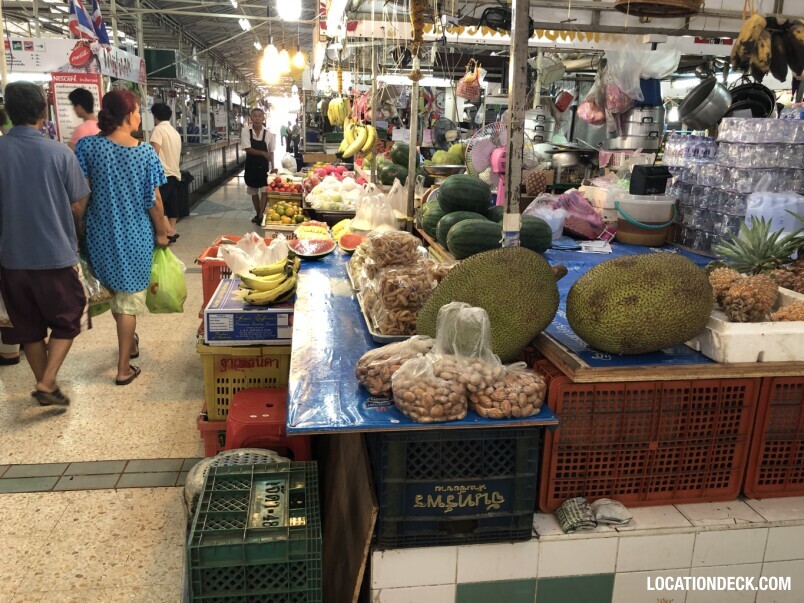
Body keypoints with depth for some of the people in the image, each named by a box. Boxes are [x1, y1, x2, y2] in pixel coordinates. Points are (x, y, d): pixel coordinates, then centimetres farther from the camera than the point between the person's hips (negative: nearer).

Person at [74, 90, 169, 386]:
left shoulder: (87, 146, -9)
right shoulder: (146, 153, -11)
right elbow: (154, 201, -8)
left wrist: (80, 227, 5)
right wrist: (162, 233, 5)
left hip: (101, 233, 2)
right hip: (136, 235, -2)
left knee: (114, 291, 24)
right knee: (129, 297, 7)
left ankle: (129, 342, 44)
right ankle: (124, 368, 12)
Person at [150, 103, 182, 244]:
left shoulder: (159, 129, -9)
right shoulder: (175, 132, 16)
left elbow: (155, 153, -17)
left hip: (164, 174, -8)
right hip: (175, 173, 9)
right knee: (171, 205, 10)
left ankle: (169, 232, -13)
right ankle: (172, 231, 12)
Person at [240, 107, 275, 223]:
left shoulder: (268, 134, -6)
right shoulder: (246, 131, -7)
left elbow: (271, 152, 1)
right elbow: (248, 149, -15)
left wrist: (272, 167, -1)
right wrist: (263, 153, -25)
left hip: (264, 166, -1)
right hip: (251, 166, 1)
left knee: (264, 191, -8)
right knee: (254, 192, 12)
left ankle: (261, 216, -5)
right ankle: (258, 214, 27)